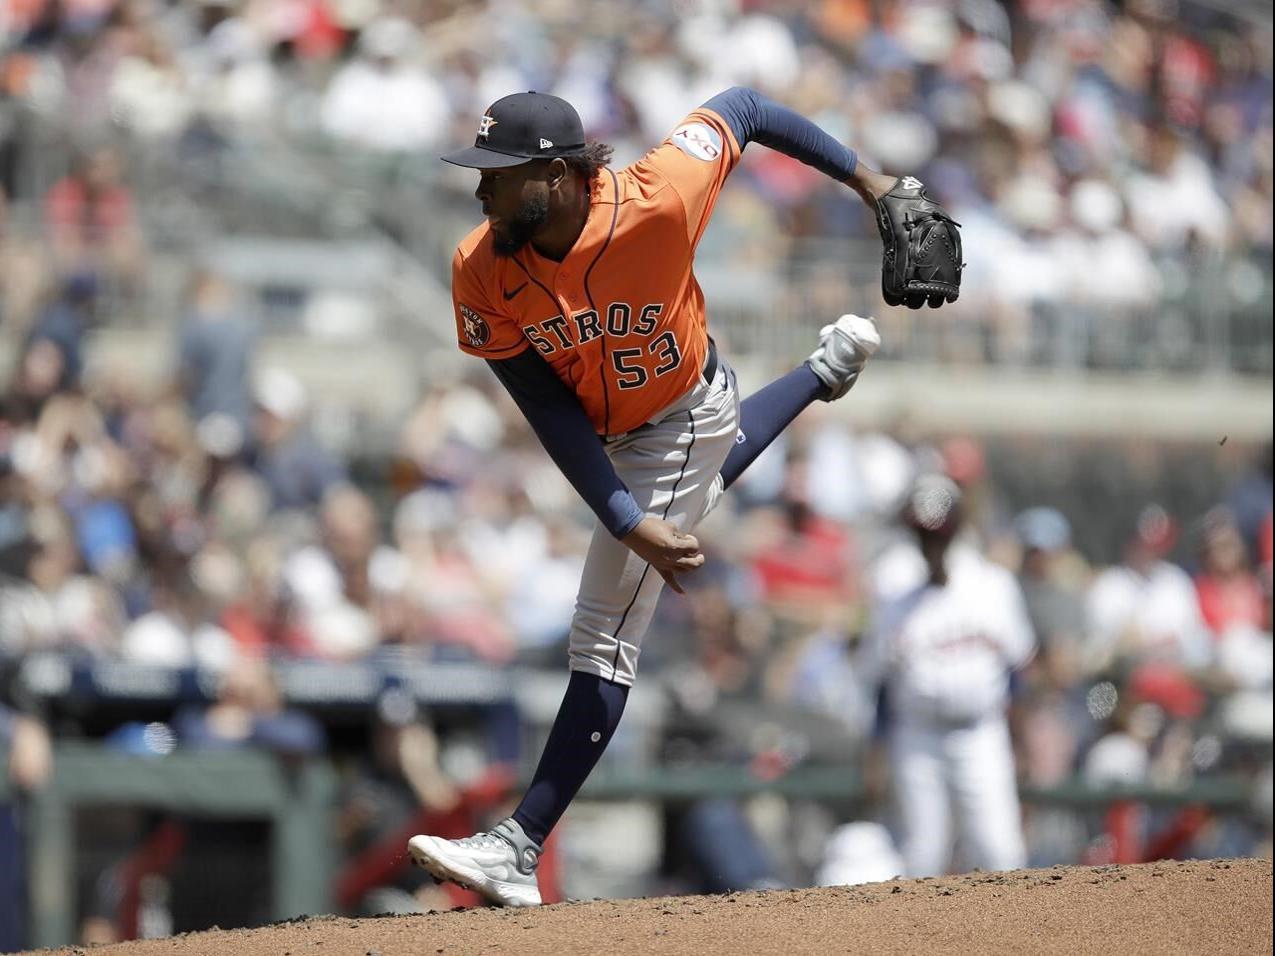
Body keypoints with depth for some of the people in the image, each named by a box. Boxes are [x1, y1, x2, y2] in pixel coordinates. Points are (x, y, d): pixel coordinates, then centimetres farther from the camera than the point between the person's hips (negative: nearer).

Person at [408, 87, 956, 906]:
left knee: (604, 644, -8)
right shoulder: (483, 273, -27)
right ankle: (829, 368, 60)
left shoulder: (656, 204, -37)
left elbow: (743, 109, -19)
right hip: (611, 430, 5)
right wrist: (629, 525, -31)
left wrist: (862, 177, -13)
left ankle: (520, 851, -9)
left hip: (681, 423, -5)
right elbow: (552, 414, -22)